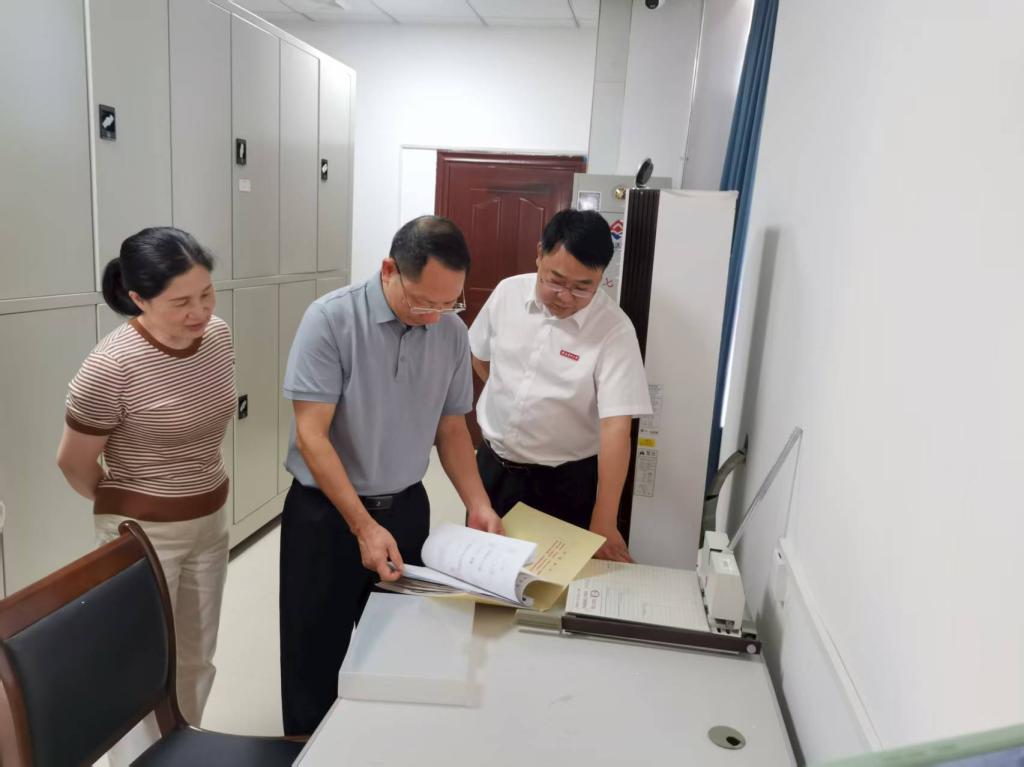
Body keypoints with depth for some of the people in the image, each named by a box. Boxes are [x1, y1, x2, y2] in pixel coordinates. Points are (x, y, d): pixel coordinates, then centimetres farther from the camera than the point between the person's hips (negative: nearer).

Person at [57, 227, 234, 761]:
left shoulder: (218, 336, -5)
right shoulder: (111, 366, -25)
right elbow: (74, 463, -10)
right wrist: (124, 504, 6)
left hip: (210, 522, 6)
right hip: (143, 533, -6)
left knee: (196, 661, 21)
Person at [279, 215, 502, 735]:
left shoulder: (452, 332, -4)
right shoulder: (331, 319, -18)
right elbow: (311, 436, -19)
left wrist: (478, 506, -5)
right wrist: (363, 526, -24)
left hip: (407, 509, 4)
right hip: (324, 513, -3)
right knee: (317, 655, 10)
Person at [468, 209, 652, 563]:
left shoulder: (614, 329, -20)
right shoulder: (507, 293, -8)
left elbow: (615, 429, -23)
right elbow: (480, 355, 11)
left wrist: (603, 523, -26)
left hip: (566, 481, -3)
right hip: (493, 465, 4)